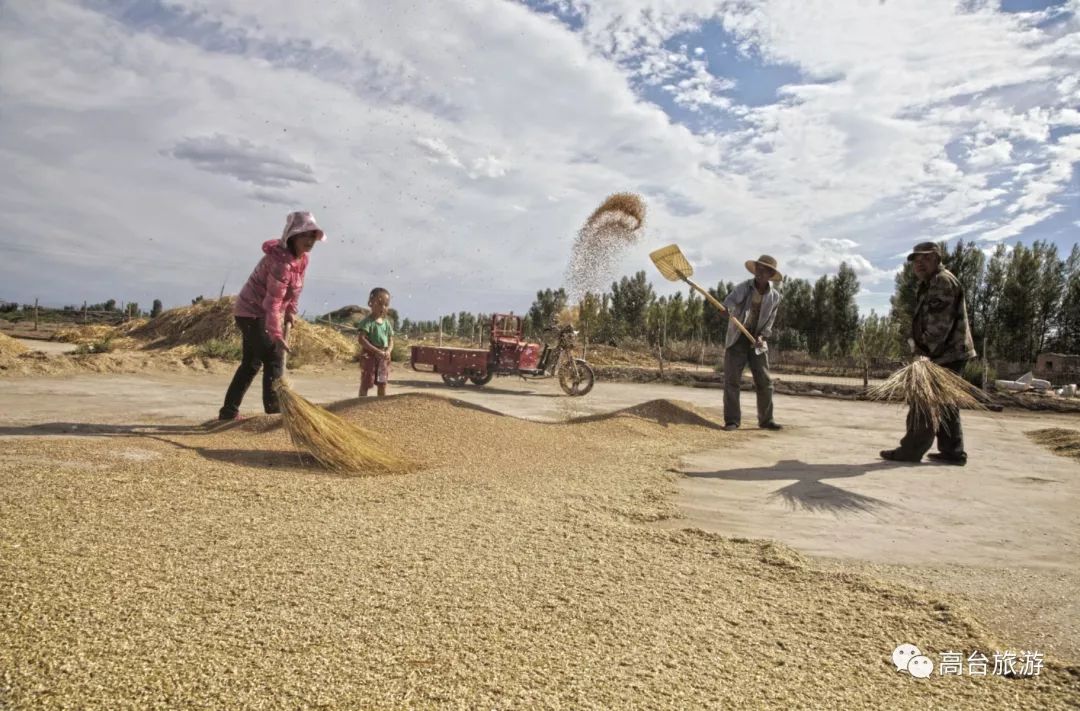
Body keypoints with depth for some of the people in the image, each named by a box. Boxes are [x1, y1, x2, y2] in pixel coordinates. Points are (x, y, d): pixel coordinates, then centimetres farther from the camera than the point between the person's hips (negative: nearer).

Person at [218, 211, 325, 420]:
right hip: (252, 313, -10)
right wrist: (276, 334, -39)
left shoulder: (302, 258, -1)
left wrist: (290, 311, 5)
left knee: (251, 363, 15)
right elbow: (273, 302, -34)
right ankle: (274, 410, -11)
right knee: (274, 358, -14)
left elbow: (295, 288, 14)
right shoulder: (281, 261, -29)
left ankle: (229, 411, 25)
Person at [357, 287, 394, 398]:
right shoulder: (368, 321, -12)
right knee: (366, 384, -1)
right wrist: (377, 351, -25)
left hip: (384, 358, 6)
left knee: (382, 384, 12)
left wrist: (388, 351, -12)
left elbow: (391, 341, 10)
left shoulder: (387, 322, 7)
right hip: (369, 356, -6)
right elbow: (362, 339, -20)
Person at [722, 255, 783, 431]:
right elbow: (730, 301, -26)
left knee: (765, 381, 0)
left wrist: (761, 336, -16)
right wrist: (728, 308, -50)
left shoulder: (774, 296, 3)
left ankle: (766, 420, 13)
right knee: (732, 379, -6)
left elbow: (769, 322, 4)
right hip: (737, 339, -2)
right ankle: (732, 420, -1)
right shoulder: (744, 288, -6)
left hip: (757, 341, 3)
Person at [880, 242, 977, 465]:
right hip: (949, 353, 11)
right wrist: (921, 347, 20)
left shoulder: (943, 281, -13)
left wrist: (926, 351, -26)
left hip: (945, 354, -11)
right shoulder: (929, 283, 21)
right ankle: (953, 452, 17)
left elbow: (939, 323, -23)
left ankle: (912, 450, -4)